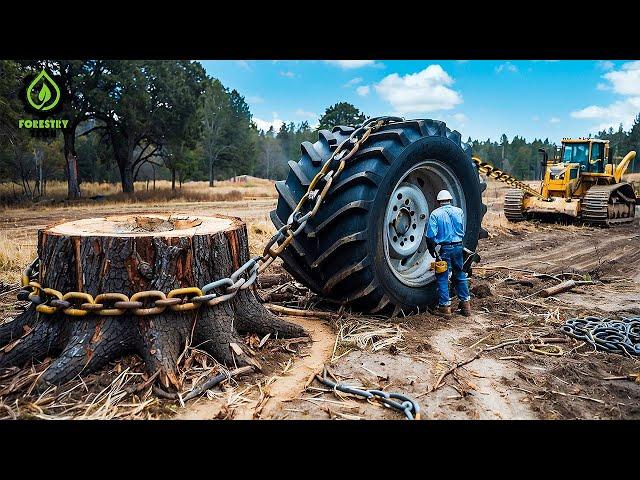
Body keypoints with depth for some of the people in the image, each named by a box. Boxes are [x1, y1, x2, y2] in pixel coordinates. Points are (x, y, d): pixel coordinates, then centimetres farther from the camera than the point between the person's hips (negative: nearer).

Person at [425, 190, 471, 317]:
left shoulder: (435, 214, -7)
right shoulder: (459, 211, 5)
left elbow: (430, 236, -12)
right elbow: (463, 231, 12)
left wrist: (432, 250, 0)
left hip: (444, 249, -4)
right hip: (458, 247, 4)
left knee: (442, 278, 5)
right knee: (460, 275, 18)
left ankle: (445, 306, 7)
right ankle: (465, 303, 24)